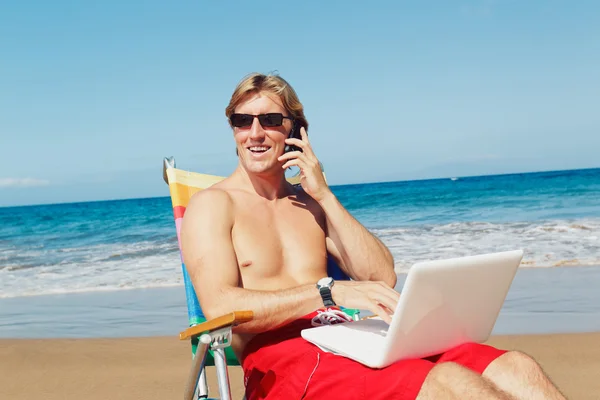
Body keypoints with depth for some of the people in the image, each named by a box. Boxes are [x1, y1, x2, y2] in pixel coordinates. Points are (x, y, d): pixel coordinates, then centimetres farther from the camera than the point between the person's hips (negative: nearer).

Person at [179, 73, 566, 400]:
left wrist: (325, 195, 6)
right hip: (280, 359, -5)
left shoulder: (309, 201, 22)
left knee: (516, 368, -17)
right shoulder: (212, 204, 6)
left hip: (351, 341, 6)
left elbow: (382, 277, 11)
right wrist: (331, 291, -23)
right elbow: (220, 306, -13)